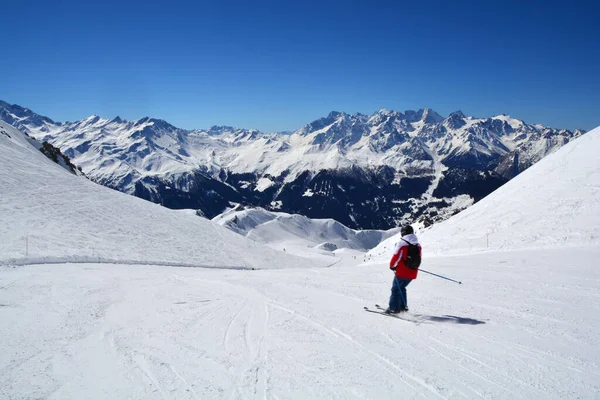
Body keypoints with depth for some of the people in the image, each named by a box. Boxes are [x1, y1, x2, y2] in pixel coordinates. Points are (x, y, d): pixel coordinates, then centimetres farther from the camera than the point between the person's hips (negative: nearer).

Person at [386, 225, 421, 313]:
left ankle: (394, 308, 6)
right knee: (401, 287, 24)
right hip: (412, 273, 6)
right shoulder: (418, 245, 5)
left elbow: (396, 257, -15)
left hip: (402, 272, -6)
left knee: (396, 289, 7)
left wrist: (392, 266, 2)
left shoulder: (402, 243, -15)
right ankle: (403, 306, 26)